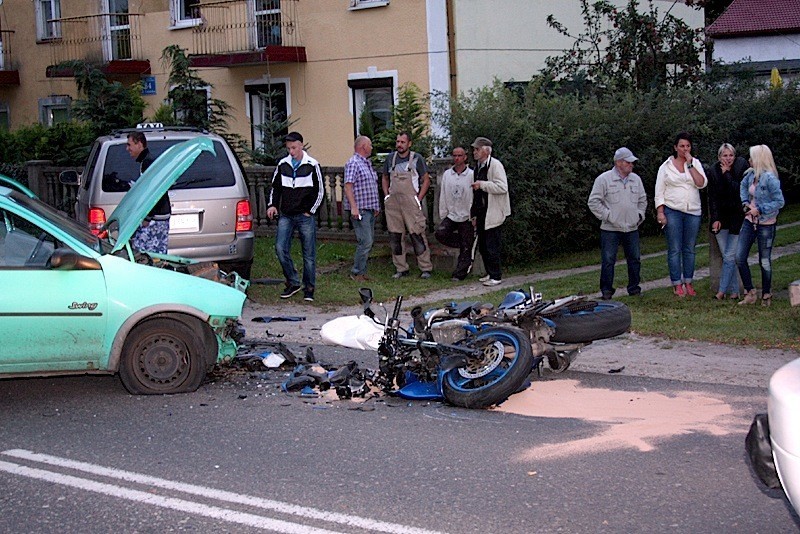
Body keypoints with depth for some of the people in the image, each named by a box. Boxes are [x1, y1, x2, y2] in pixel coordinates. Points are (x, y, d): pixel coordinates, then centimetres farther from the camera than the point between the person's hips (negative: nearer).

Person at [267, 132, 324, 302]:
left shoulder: (312, 165, -1)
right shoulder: (282, 165, 8)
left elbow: (319, 191, 2)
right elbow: (275, 187, 17)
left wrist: (310, 211, -2)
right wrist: (272, 205, 2)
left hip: (305, 216, -3)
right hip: (285, 216, 3)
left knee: (309, 254, 1)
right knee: (280, 248, -9)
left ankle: (309, 288, 12)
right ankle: (293, 283, 6)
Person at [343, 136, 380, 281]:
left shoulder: (367, 163, 18)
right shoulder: (353, 163, -11)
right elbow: (348, 186, -18)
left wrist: (376, 206, 23)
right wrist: (353, 207, -24)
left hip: (370, 209, 10)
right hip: (360, 210, -10)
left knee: (369, 241, 11)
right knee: (365, 242, -12)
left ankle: (362, 271, 17)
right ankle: (357, 272, -4)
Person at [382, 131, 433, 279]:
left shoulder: (417, 159, 0)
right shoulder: (390, 158, 11)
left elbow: (426, 180, 2)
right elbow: (385, 178, 21)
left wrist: (419, 198, -7)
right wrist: (386, 195, 8)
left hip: (411, 202, -4)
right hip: (392, 203, 4)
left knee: (417, 234, -6)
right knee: (395, 236, 5)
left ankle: (426, 268, 0)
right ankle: (401, 269, 14)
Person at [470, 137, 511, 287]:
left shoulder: (495, 165, -10)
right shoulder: (478, 166, 17)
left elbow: (502, 187, -22)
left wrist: (482, 184, -22)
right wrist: (474, 214, 22)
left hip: (492, 213, -9)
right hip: (481, 213, 9)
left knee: (491, 246, -7)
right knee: (482, 245, 11)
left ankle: (496, 276, 0)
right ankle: (489, 273, 22)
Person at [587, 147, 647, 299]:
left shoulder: (636, 179, 11)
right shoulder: (604, 179, -7)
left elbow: (642, 200, 25)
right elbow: (594, 202, -7)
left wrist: (640, 214, 13)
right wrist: (607, 215, -10)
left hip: (632, 228, 5)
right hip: (610, 229, -5)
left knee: (634, 258, 9)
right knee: (608, 260, -3)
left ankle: (634, 287, 21)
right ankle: (606, 290, 5)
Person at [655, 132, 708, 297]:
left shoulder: (695, 163, 8)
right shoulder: (666, 166, 3)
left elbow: (702, 183, -7)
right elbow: (659, 192, 2)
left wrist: (690, 164, -11)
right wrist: (660, 212, -6)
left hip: (693, 211, 2)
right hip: (672, 211, -2)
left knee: (689, 249, 7)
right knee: (674, 250, -3)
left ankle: (688, 283, 14)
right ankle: (677, 285, 2)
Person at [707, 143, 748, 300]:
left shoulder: (741, 167, -6)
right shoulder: (713, 171, 1)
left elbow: (739, 190, -15)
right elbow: (712, 197, 1)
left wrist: (727, 174, -16)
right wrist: (715, 219, -5)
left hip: (737, 216, -3)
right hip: (720, 217, 3)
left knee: (729, 256, -7)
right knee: (726, 256, 2)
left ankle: (722, 290, -1)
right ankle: (734, 292, 7)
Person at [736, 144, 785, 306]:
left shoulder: (770, 178, -20)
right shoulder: (751, 174, 2)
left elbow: (779, 202, -19)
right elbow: (743, 186, 24)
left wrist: (760, 210, -20)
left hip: (766, 225, -7)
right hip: (750, 221, 7)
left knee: (764, 261, 6)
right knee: (740, 258, 1)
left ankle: (766, 295, 23)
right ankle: (750, 293, 10)